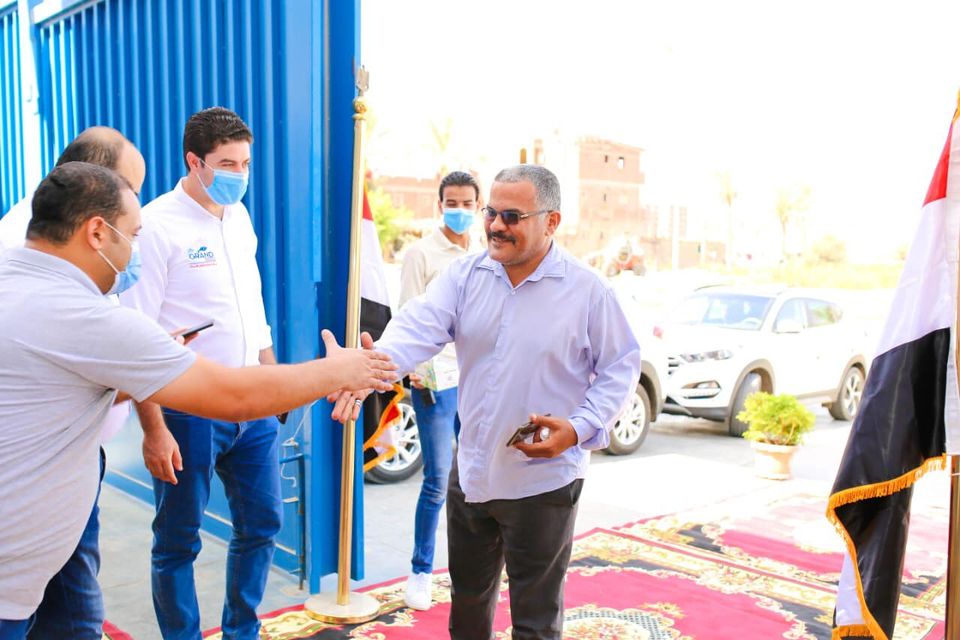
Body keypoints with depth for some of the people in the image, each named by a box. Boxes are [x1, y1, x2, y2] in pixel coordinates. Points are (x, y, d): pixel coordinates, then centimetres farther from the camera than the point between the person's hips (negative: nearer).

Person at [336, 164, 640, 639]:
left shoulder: (589, 291, -11)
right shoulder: (464, 275, -2)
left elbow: (620, 368, -4)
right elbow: (419, 328, -17)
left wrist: (580, 428, -19)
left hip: (543, 480, -4)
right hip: (471, 472, 4)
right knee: (467, 600, 23)